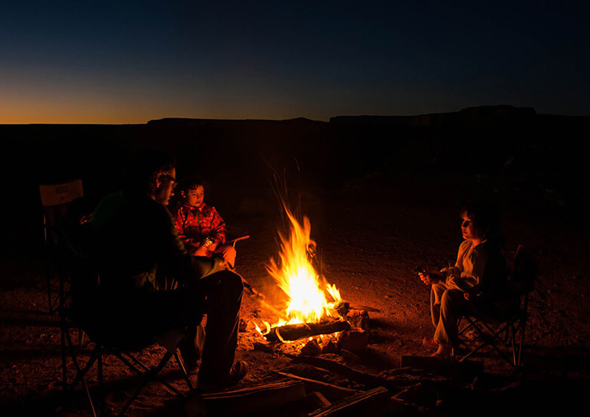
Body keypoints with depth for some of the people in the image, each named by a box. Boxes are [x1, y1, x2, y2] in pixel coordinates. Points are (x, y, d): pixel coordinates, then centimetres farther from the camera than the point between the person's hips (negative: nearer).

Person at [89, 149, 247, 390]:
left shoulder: (109, 204, 9)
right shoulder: (151, 211, -19)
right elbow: (186, 270, -18)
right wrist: (219, 261, 1)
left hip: (106, 309, 10)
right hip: (135, 318, -10)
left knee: (193, 285, 29)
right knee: (229, 284, -4)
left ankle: (192, 357, 43)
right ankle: (216, 374, 11)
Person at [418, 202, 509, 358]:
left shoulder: (485, 252, -30)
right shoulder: (466, 245, 1)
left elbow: (474, 283, -32)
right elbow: (458, 270, 9)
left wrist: (442, 279, -28)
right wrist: (435, 275, -8)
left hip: (492, 302, -10)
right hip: (478, 294, 10)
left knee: (450, 297, -28)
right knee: (437, 287, 7)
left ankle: (446, 348, -12)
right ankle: (440, 336, 18)